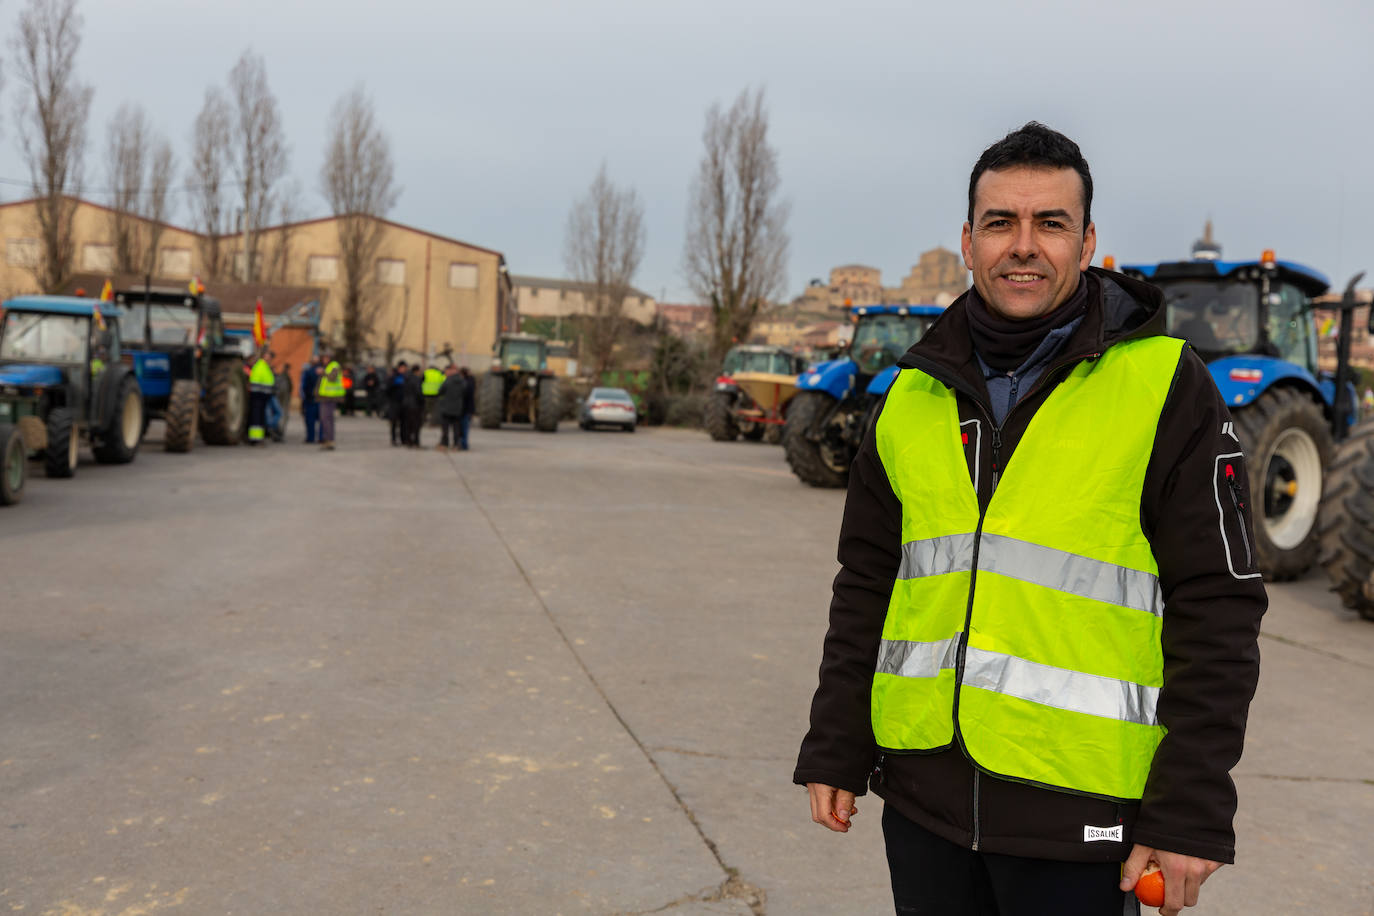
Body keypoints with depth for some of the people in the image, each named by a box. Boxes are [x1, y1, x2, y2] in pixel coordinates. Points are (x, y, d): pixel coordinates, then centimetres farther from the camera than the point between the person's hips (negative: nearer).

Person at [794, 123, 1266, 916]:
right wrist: (835, 751, 8)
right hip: (923, 792, 4)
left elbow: (1217, 608, -7)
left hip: (1079, 804, -4)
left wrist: (1192, 812, -10)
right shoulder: (913, 396, 6)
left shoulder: (1167, 387, -6)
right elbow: (866, 586, 11)